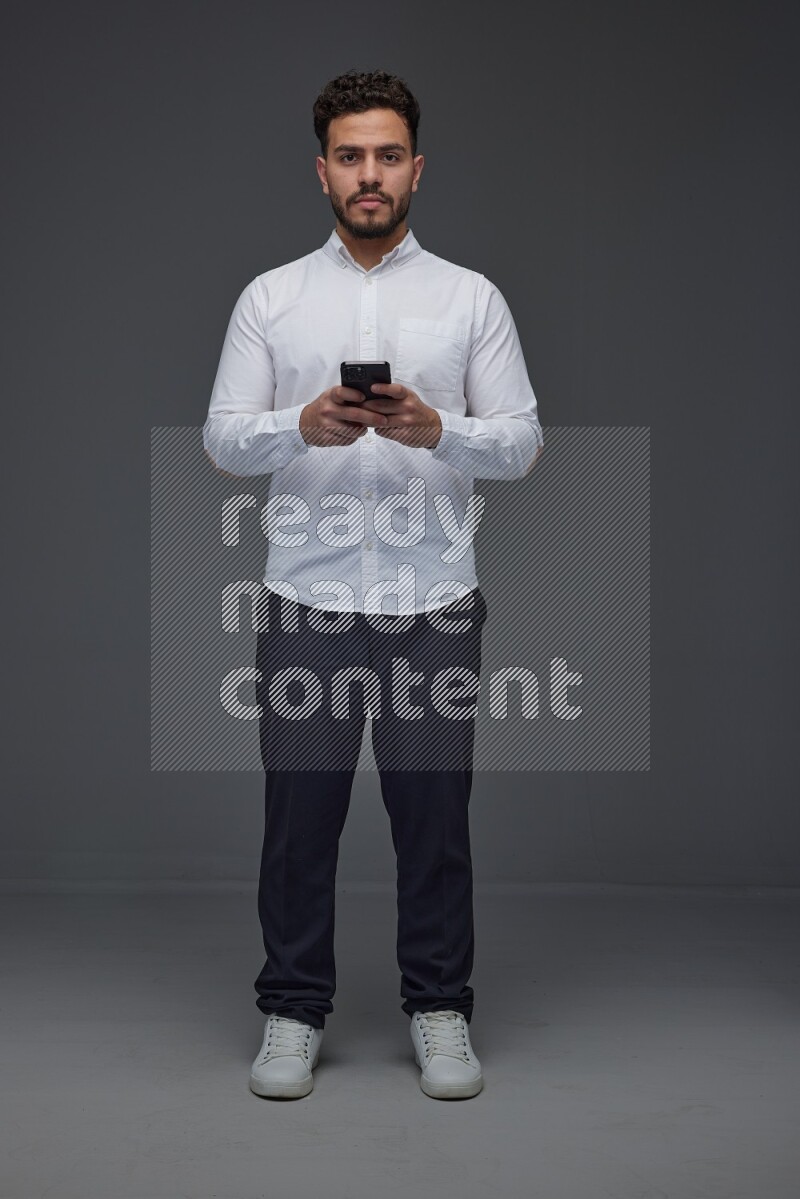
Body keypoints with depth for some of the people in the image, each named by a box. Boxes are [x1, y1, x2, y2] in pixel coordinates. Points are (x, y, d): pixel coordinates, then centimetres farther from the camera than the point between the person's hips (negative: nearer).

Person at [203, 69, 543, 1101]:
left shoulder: (472, 299, 3)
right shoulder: (270, 299, 5)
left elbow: (521, 443, -1)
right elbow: (224, 439, 0)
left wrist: (437, 429, -20)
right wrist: (305, 426, -20)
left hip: (433, 603, 0)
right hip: (306, 601, 1)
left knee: (433, 815, 7)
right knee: (300, 814, 7)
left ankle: (440, 1010, 22)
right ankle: (293, 1011, 22)